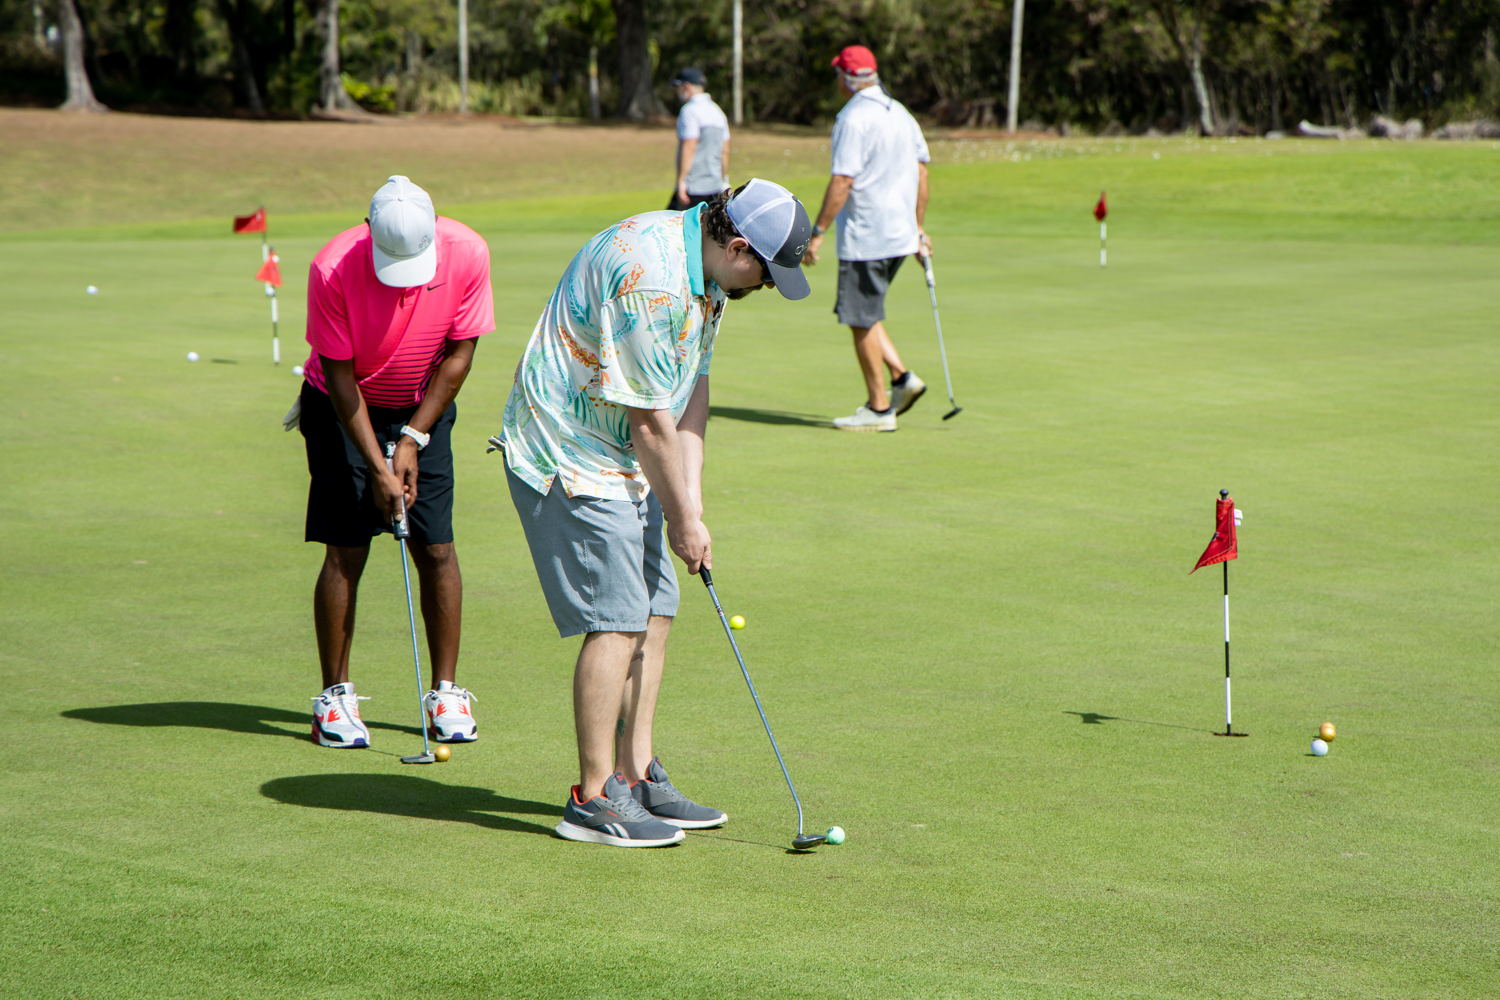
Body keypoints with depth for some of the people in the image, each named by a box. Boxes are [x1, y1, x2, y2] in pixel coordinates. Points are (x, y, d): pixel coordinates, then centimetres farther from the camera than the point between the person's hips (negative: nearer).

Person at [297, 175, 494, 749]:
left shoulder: (467, 253, -21)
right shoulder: (333, 268, -27)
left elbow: (459, 354, -10)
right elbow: (340, 375, -19)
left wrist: (413, 439, -12)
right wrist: (378, 466, -21)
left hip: (424, 408, 2)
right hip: (343, 408, -2)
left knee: (437, 549, -4)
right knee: (345, 552, -7)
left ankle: (446, 692, 5)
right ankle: (335, 696, 3)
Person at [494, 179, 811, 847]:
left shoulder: (704, 271, 4)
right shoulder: (649, 275, -28)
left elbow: (693, 392, 7)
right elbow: (649, 421, -21)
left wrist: (691, 503, 0)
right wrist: (682, 518, -11)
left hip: (625, 463, 10)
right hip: (572, 459, -10)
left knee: (653, 615, 9)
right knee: (616, 622, -11)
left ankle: (636, 778, 17)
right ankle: (594, 801, -5)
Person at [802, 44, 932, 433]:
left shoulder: (853, 118, -14)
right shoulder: (901, 113, 11)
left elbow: (841, 182, -19)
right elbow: (921, 173, 15)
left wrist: (817, 232, -14)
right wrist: (918, 229, 22)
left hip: (865, 236, -9)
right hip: (900, 236, 9)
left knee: (862, 320, -1)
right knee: (864, 313, 20)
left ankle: (879, 408, 3)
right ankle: (902, 377, 9)